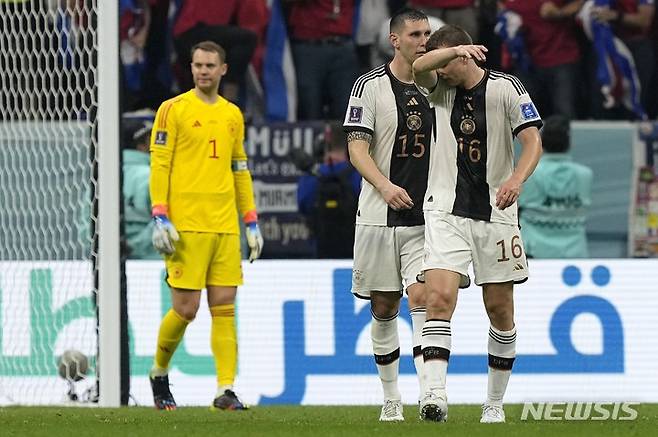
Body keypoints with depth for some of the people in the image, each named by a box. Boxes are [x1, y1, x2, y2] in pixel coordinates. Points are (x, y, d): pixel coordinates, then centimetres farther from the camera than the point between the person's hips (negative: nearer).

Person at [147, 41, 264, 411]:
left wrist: (252, 222, 15)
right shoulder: (174, 109, 0)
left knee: (224, 307, -2)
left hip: (225, 226, 5)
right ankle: (159, 374, 18)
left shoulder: (232, 114, 16)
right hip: (186, 225, -5)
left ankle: (226, 390, -5)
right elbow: (159, 165, -4)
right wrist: (160, 217, -12)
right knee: (186, 308, -6)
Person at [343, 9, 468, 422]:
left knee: (422, 299, -14)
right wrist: (385, 186, -24)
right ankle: (392, 399, 19)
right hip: (380, 217, -1)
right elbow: (357, 148, -9)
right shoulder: (370, 86, -2)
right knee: (384, 309, 6)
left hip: (426, 218, 1)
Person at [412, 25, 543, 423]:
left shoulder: (506, 88, -3)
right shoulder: (440, 88, 3)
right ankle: (436, 394, -25)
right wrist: (455, 51, -36)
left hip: (495, 211, -1)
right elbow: (419, 66, -18)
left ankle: (495, 403, 18)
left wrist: (517, 178, -29)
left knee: (500, 309, 5)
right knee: (440, 297, -17)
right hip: (446, 210, 1)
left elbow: (533, 141, -10)